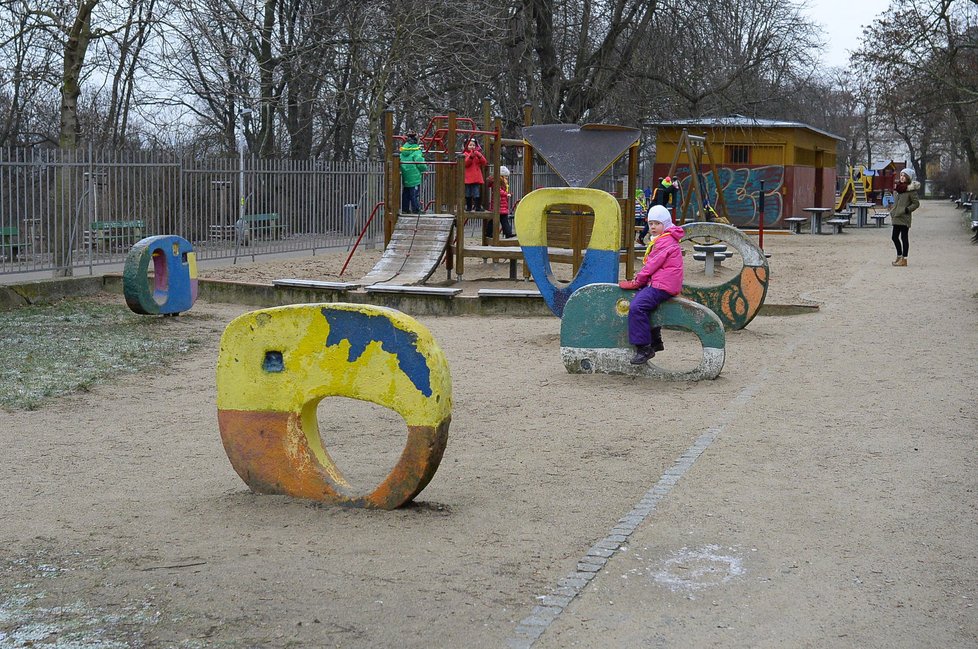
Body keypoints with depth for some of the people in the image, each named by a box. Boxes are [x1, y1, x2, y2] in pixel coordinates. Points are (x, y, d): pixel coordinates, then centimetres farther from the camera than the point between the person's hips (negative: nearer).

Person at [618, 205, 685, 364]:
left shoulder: (665, 241, -11)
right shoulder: (661, 240, 23)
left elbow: (652, 265, -13)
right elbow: (651, 265, 24)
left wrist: (636, 282, -5)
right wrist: (639, 280, 12)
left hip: (662, 286, -12)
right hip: (657, 284, 12)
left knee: (637, 307, -24)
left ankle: (643, 348, -22)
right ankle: (655, 341, 26)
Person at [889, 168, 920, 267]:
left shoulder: (911, 190, -10)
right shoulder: (897, 187, 12)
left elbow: (916, 203, -9)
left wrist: (907, 209, -16)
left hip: (904, 218, -8)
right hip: (896, 218, 8)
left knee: (904, 238, -3)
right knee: (895, 237, 14)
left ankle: (904, 259, 1)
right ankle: (899, 256, 29)